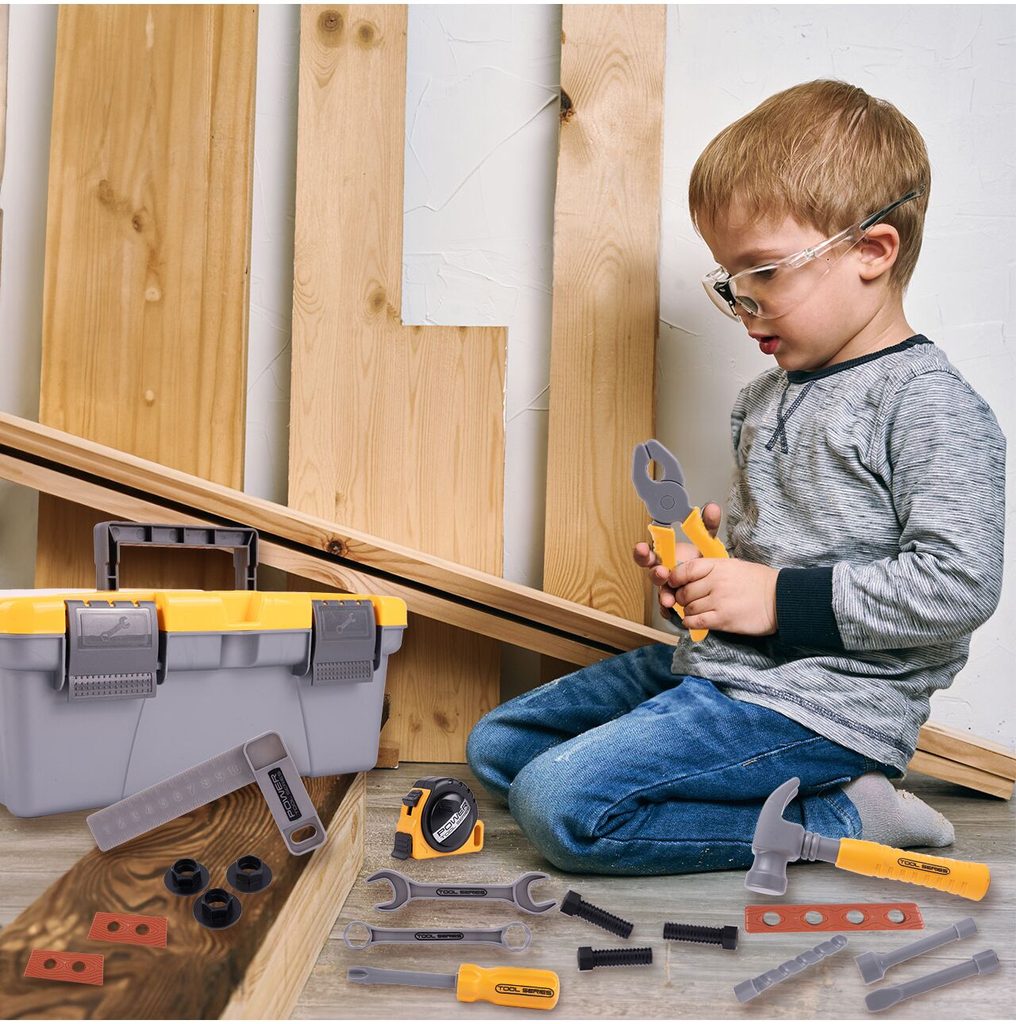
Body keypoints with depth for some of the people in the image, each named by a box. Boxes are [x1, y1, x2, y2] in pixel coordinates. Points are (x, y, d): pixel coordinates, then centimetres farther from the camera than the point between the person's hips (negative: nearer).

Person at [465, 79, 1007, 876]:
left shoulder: (929, 405, -14)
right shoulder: (771, 396, 12)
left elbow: (958, 585, -22)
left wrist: (779, 599, -20)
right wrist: (703, 557, 4)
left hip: (822, 708, -9)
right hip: (716, 661, 10)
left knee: (560, 802, -22)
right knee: (498, 746, 11)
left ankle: (837, 821, -7)